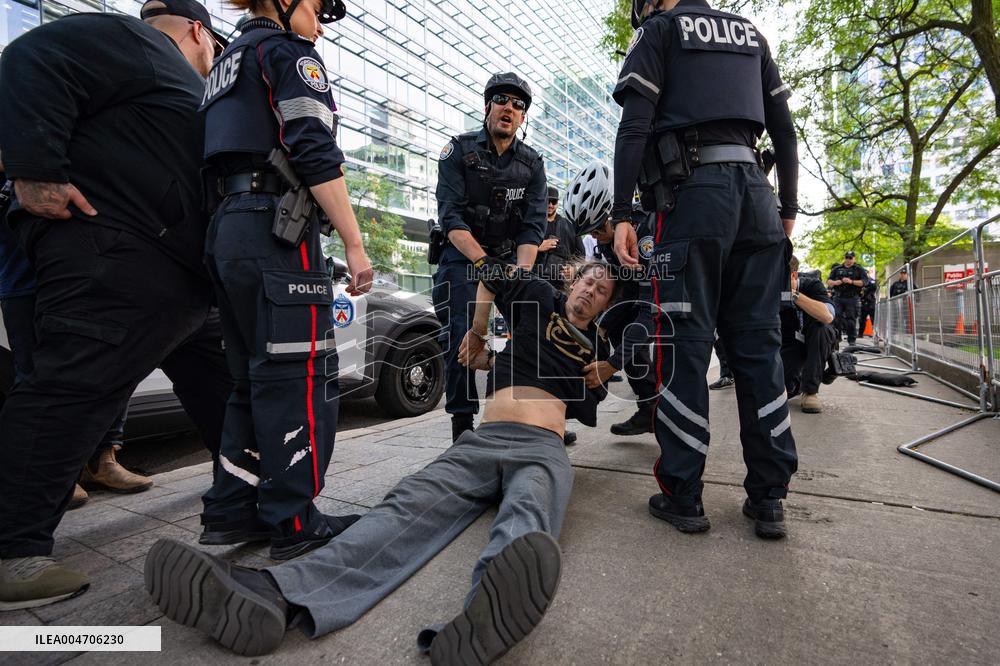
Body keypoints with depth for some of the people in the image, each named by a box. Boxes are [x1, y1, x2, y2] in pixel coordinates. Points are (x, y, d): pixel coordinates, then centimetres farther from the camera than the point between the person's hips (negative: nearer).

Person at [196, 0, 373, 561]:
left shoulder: (227, 61, 30)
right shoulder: (287, 49, 3)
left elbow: (226, 156, 25)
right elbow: (315, 152, -13)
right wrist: (355, 245, -15)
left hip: (227, 231, 9)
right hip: (278, 230, -9)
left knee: (257, 379, 11)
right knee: (300, 376, -7)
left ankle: (232, 512, 16)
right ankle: (295, 523, -1)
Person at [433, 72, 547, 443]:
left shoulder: (532, 164, 5)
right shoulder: (459, 150, -4)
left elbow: (533, 227, -6)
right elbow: (451, 218, -15)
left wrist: (521, 274, -24)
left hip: (511, 256, 3)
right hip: (463, 256, -3)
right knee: (462, 338, -15)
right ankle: (462, 424, -3)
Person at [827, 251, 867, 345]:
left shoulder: (859, 269, 8)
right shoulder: (837, 269, 15)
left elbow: (863, 282, -4)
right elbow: (828, 281, 11)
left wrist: (851, 281, -17)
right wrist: (835, 282, -10)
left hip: (852, 298, -2)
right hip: (838, 297, 2)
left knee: (851, 319, -2)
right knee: (836, 317, -5)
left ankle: (852, 341, 4)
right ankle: (836, 339, 3)